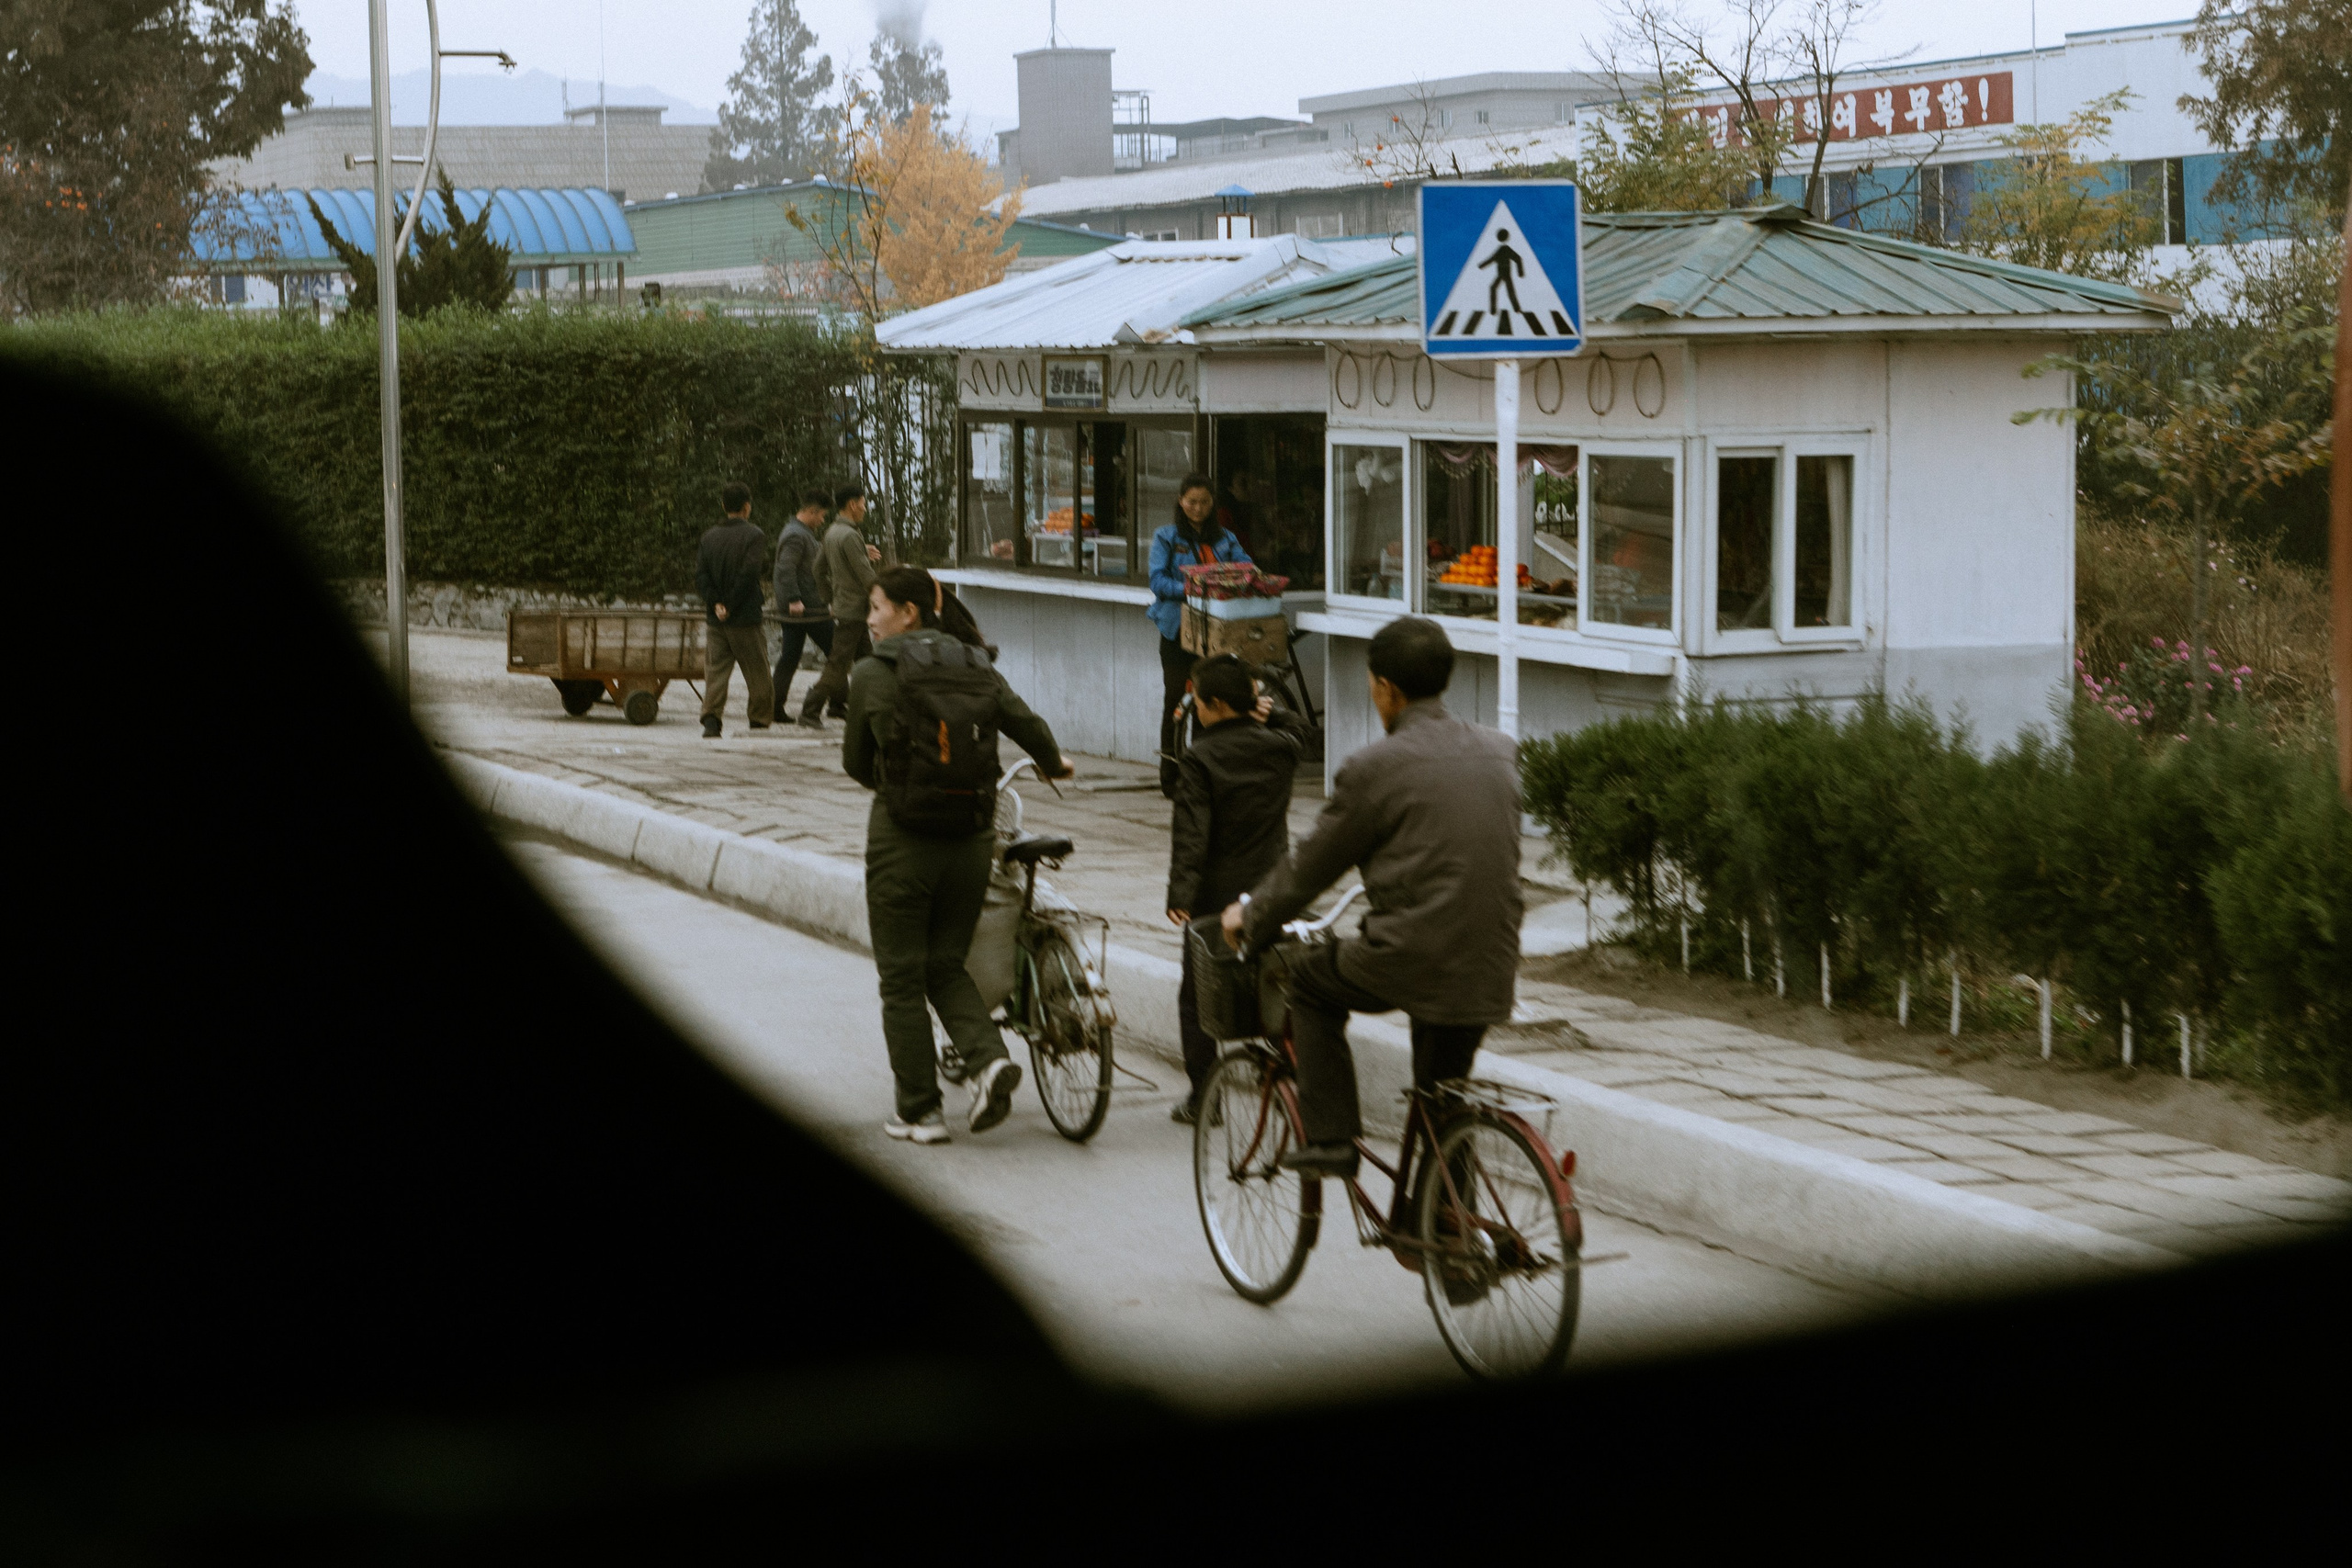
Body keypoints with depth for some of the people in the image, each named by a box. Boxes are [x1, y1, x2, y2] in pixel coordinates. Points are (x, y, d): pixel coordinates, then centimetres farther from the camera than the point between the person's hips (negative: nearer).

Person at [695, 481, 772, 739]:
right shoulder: (754, 535, -7)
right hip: (746, 620, -4)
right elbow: (747, 574, -17)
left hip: (715, 620, 4)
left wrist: (716, 604, -7)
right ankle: (760, 720, 11)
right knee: (758, 674, 7)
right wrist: (731, 605, -10)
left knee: (715, 670, 4)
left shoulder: (710, 537, 8)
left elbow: (700, 577, -1)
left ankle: (711, 720, -10)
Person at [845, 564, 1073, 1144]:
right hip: (971, 839, 4)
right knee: (947, 966, 18)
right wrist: (1053, 766, 30)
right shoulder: (978, 669, 4)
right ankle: (988, 1058, -5)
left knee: (902, 978, 7)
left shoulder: (872, 674, -7)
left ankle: (918, 1110, 9)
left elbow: (856, 763, 2)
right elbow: (1029, 727, 7)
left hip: (902, 840, -4)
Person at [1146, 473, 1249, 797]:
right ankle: (1171, 778, 6)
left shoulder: (1224, 538, 14)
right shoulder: (1167, 537, 3)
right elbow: (1158, 580, -7)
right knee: (1176, 700, -1)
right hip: (1178, 629, -3)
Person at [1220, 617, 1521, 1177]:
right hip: (1490, 972, 6)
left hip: (1409, 959, -5)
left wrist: (1251, 917, 20)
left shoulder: (1376, 767, -9)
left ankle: (1330, 1138, 15)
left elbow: (1312, 864, 2)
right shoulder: (1499, 750, 9)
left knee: (1309, 983, 22)